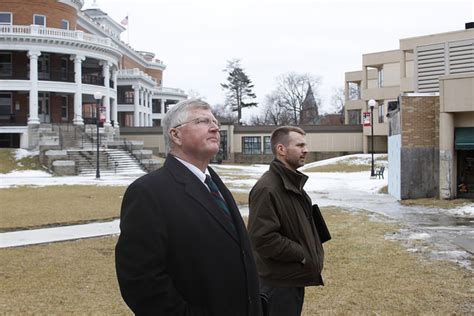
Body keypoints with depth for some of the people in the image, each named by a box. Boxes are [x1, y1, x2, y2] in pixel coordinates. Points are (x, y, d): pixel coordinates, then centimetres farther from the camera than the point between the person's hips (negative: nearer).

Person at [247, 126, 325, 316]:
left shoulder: (292, 182, 11)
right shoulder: (267, 188, -22)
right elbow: (262, 238, -28)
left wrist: (312, 254, 7)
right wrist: (303, 255, -19)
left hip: (295, 277, 10)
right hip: (279, 282, -9)